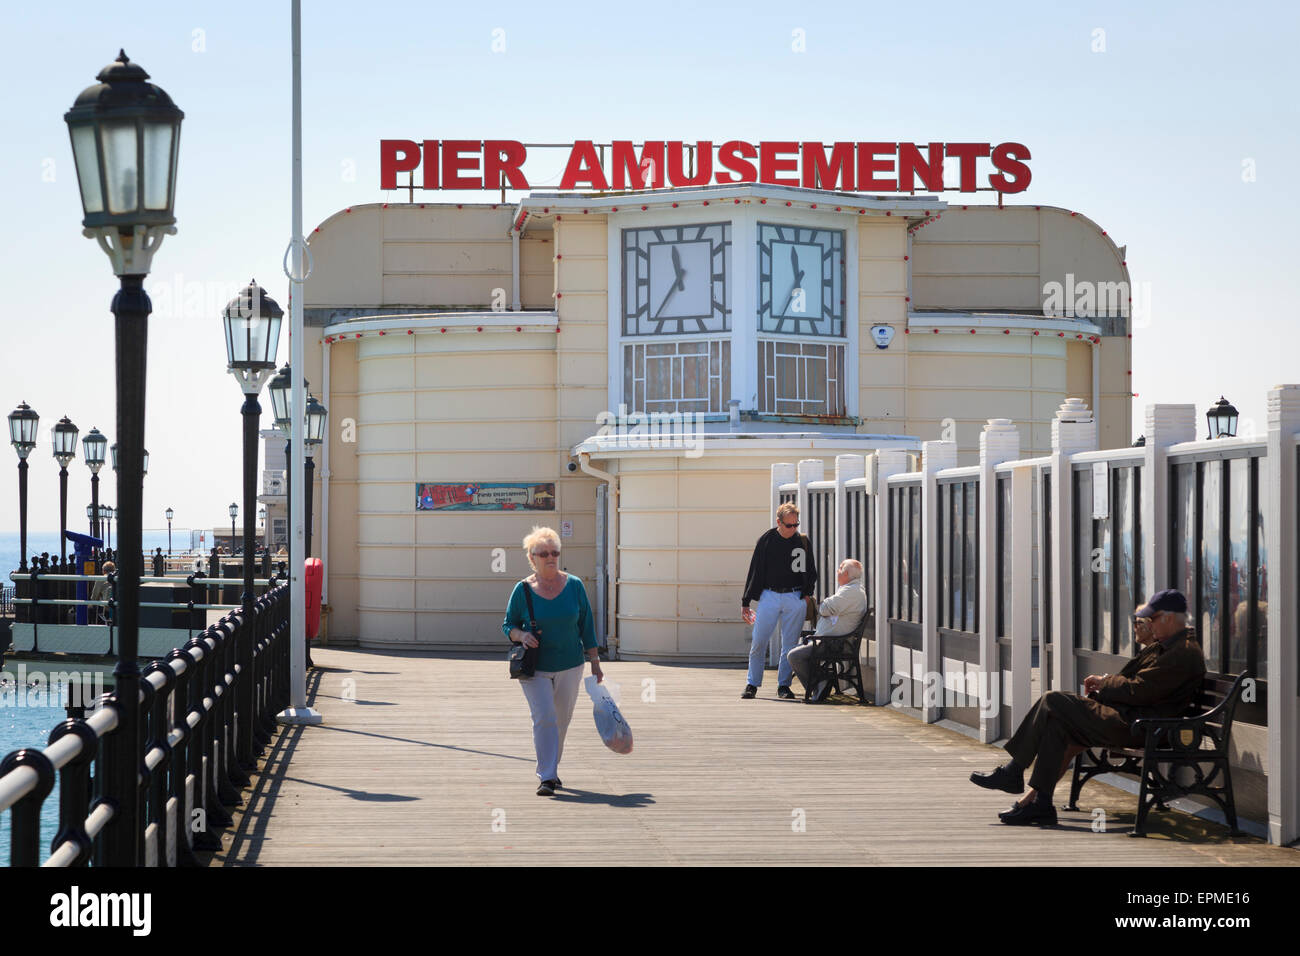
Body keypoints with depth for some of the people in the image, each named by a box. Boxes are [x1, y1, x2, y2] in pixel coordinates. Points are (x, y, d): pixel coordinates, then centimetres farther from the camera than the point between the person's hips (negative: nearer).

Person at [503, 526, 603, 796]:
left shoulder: (574, 585, 1)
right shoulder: (523, 589, -4)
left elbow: (586, 626, 6)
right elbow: (508, 625, 5)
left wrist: (595, 662, 4)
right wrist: (521, 635, -18)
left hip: (569, 666, 2)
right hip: (534, 668, -2)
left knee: (561, 722, 11)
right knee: (544, 719, -15)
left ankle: (551, 771, 29)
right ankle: (546, 777, -14)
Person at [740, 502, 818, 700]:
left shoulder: (803, 542, 5)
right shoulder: (766, 540, 1)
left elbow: (811, 573, 14)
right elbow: (755, 571, 6)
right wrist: (745, 602, 4)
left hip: (795, 598, 1)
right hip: (769, 596, -1)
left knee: (789, 645, 2)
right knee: (758, 642, -5)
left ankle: (783, 684, 11)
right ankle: (752, 684, 5)